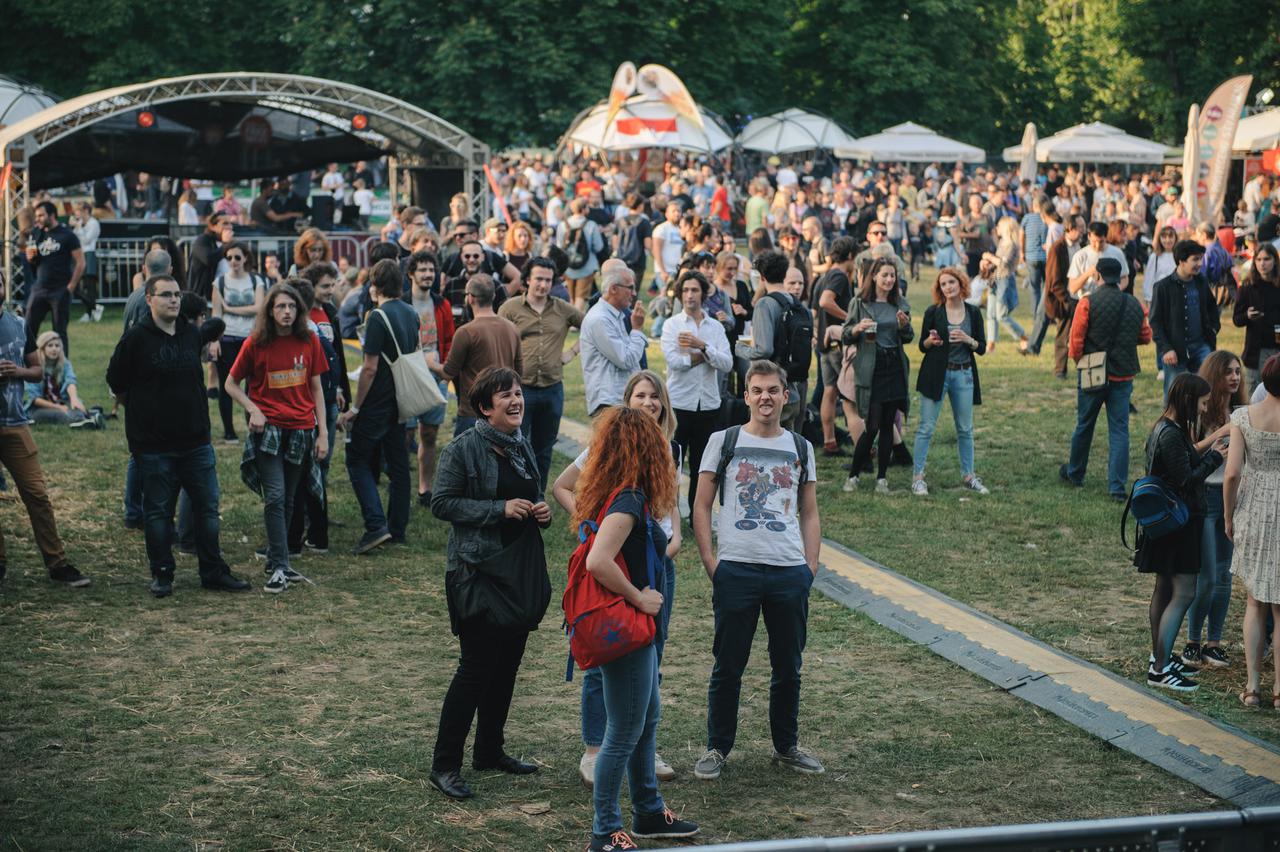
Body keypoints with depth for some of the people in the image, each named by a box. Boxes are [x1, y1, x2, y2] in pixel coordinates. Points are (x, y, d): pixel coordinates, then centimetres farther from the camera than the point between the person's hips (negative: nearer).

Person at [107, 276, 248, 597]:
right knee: (158, 511, 5)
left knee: (207, 507, 8)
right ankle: (161, 574, 16)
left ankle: (214, 572, 17)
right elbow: (116, 383, 0)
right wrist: (142, 410, 11)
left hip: (196, 441, 4)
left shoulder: (193, 334, 5)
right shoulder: (136, 338, -8)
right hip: (153, 446, -4)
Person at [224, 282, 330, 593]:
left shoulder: (309, 342, 4)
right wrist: (253, 409, -9)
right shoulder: (255, 344, -3)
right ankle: (279, 568, -10)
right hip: (267, 430, -3)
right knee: (275, 497, -12)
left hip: (301, 431, 3)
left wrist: (323, 432, 5)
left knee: (287, 501, 10)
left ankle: (276, 562, 21)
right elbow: (231, 384, 7)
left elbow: (316, 389, 9)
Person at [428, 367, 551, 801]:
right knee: (476, 666, -7)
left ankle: (490, 750, 27)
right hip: (478, 570, -8)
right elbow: (441, 503, -13)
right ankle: (444, 765, 0)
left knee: (507, 663, 13)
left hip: (521, 569, 8)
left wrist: (542, 511, 2)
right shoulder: (463, 449, -11)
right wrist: (500, 508, -19)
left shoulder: (523, 446, 12)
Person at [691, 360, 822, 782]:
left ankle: (787, 746, 25)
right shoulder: (723, 441, 4)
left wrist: (810, 566, 5)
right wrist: (710, 561, -5)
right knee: (728, 665, 4)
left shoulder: (801, 448, 11)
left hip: (790, 572, 2)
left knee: (789, 666, 10)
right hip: (736, 569, -2)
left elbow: (809, 514, 15)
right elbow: (701, 507, 3)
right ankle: (717, 748, 16)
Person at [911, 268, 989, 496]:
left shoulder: (973, 313, 4)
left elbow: (982, 348, 6)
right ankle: (917, 476, 0)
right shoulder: (933, 312, -2)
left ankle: (968, 475, 19)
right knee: (926, 427, -4)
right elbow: (922, 346, 3)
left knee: (965, 428, 9)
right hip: (936, 373, -3)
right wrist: (931, 341, -19)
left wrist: (968, 340, -13)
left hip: (964, 374, 3)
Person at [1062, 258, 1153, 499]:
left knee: (1084, 425, 14)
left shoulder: (1088, 303, -11)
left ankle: (1075, 474, 31)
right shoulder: (1135, 305, 2)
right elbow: (1146, 337, 12)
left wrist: (1077, 358, 7)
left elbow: (1076, 338, -11)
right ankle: (1117, 486, -3)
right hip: (1123, 377, 2)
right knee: (1119, 430, 3)